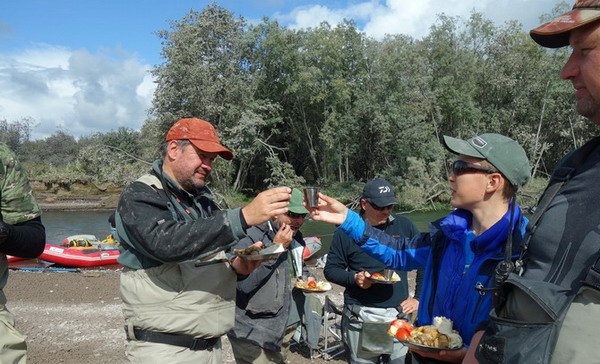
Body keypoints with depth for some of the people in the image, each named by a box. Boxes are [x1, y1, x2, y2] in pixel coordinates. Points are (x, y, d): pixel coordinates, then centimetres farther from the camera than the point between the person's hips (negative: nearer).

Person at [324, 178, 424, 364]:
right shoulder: (345, 231, -3)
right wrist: (354, 278, -14)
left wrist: (419, 298, 3)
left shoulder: (404, 225, 0)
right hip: (361, 318, -1)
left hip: (399, 315, 2)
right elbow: (330, 269, 3)